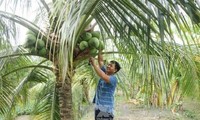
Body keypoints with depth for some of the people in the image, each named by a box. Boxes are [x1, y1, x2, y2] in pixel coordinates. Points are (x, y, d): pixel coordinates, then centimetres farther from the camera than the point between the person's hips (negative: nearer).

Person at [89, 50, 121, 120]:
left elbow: (103, 77, -31)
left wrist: (93, 64, -26)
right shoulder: (105, 72, 8)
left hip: (106, 109, -8)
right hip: (98, 106, 8)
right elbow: (100, 61, 12)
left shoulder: (113, 79, -14)